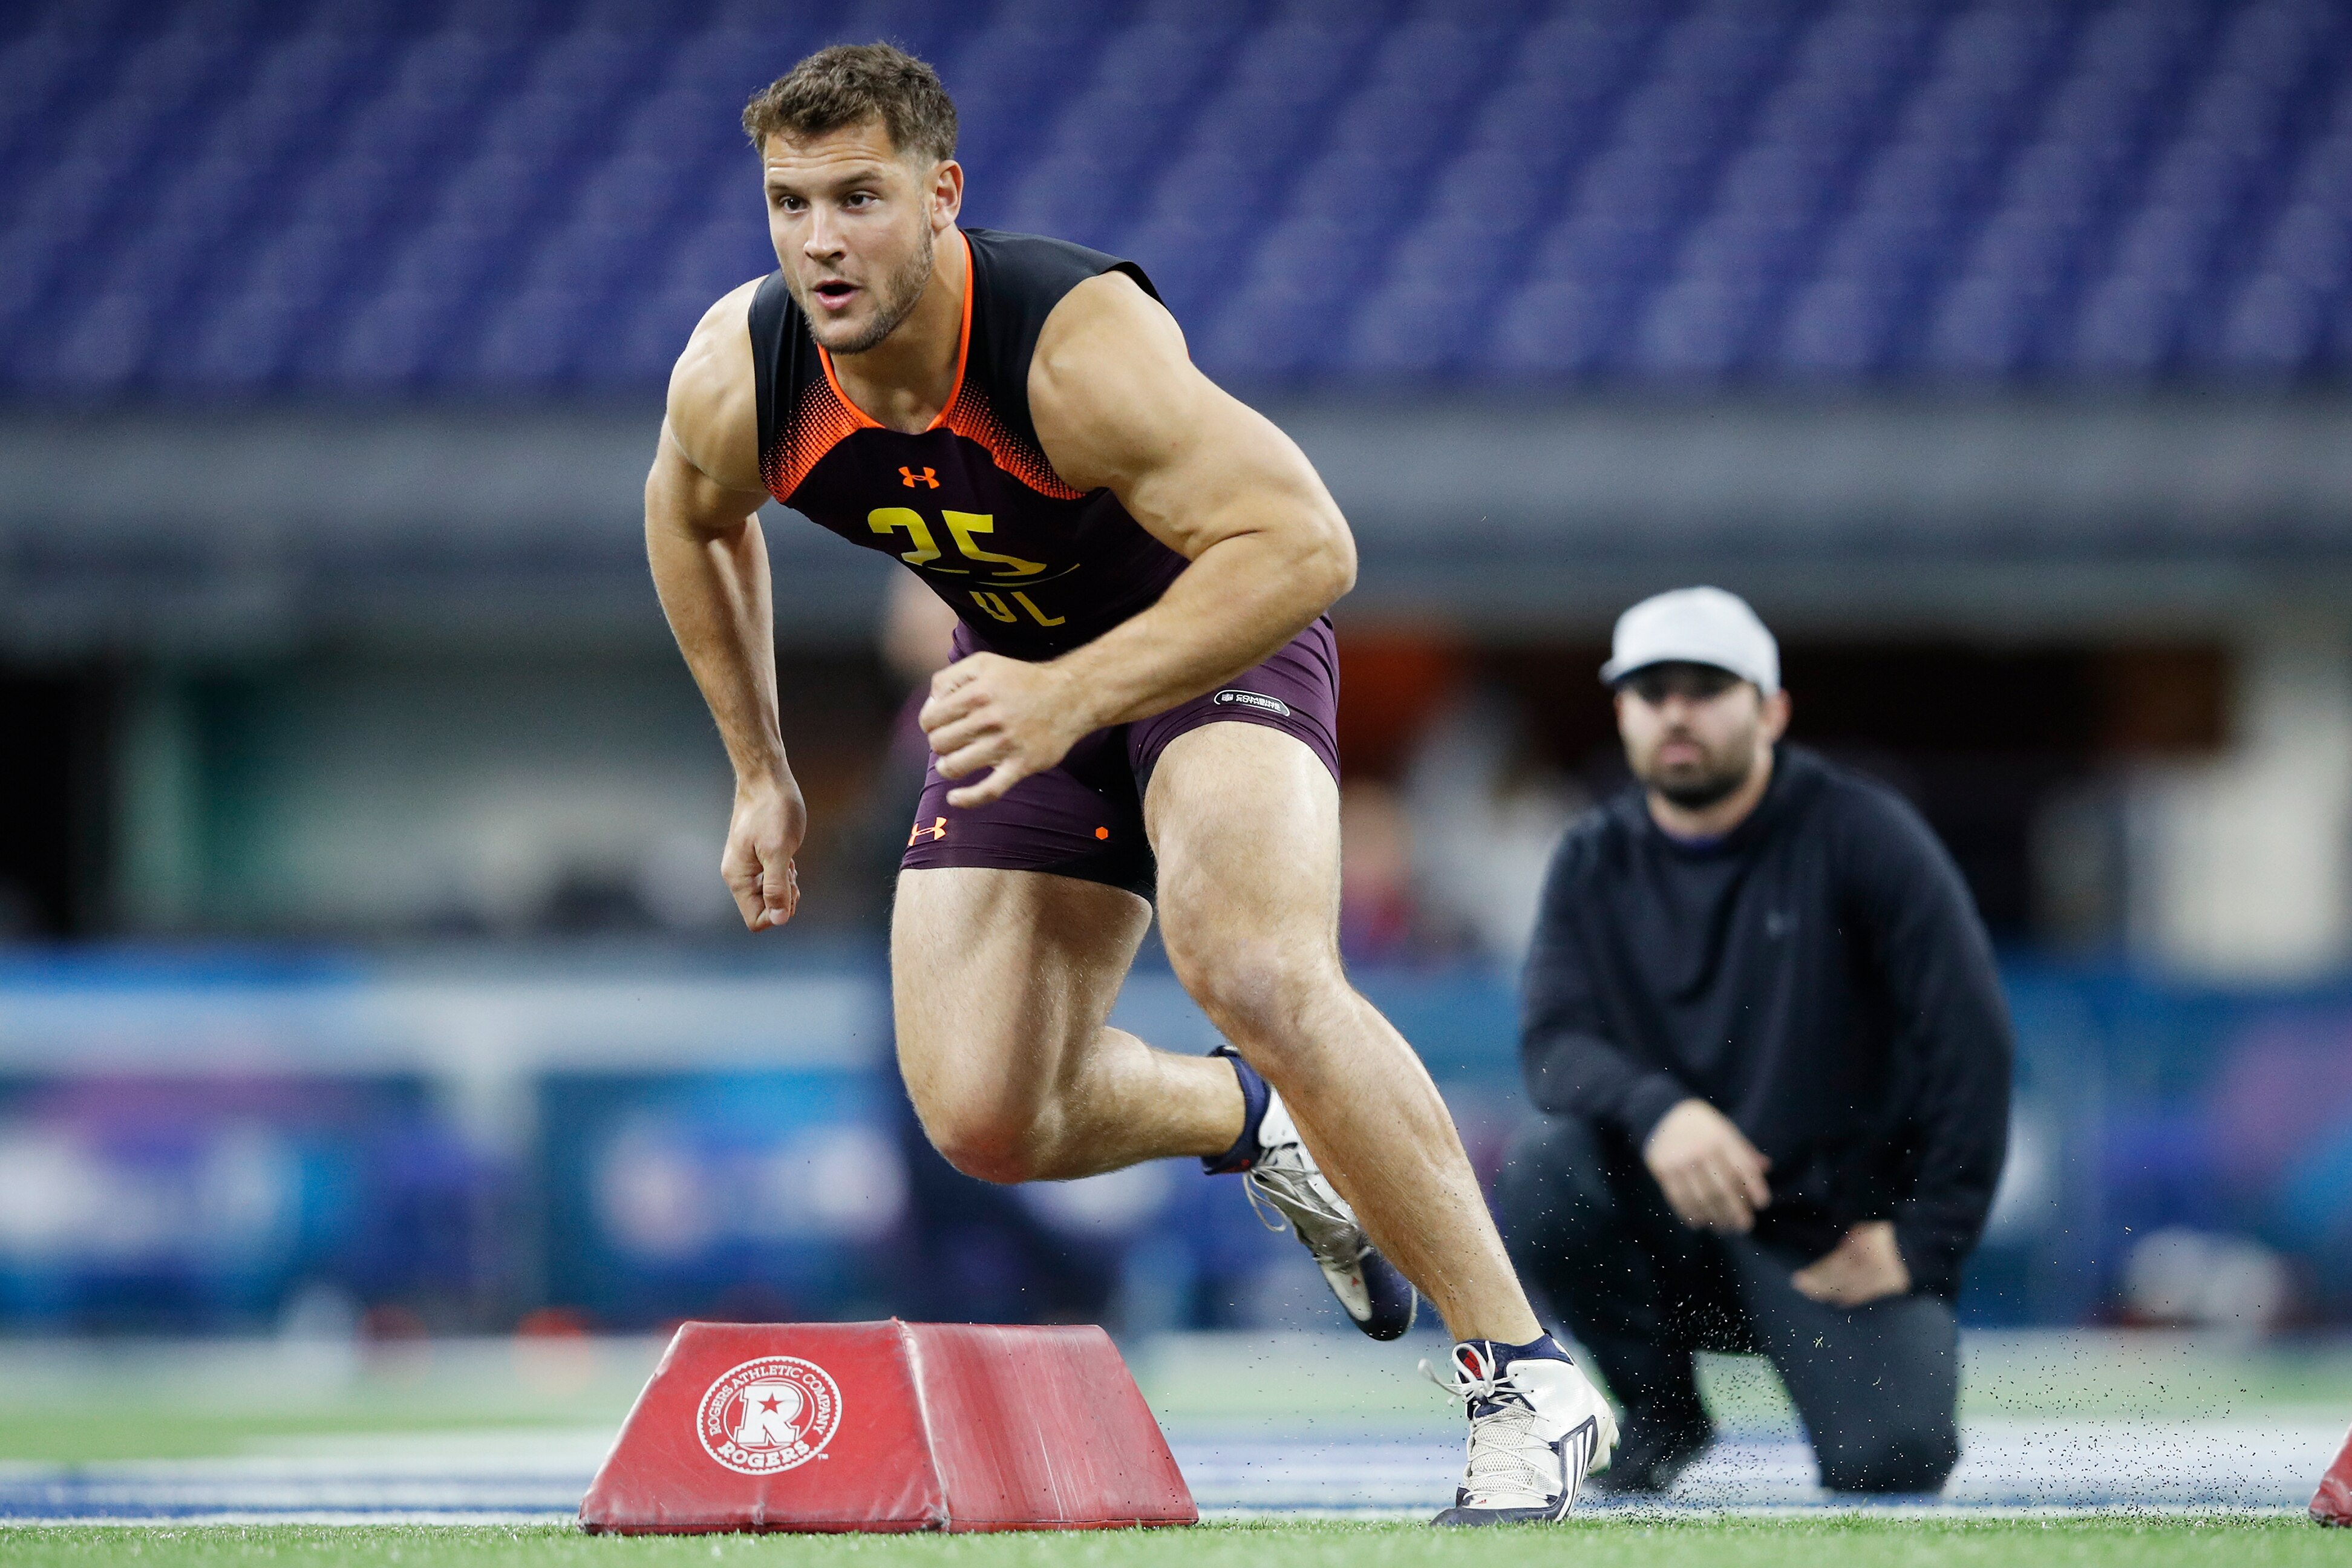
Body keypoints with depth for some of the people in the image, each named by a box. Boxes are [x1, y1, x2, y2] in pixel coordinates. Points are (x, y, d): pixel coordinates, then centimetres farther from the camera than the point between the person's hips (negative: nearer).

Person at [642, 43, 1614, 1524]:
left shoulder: (1077, 340, -35)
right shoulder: (735, 383, -19)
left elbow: (1305, 545, -36)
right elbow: (692, 517, 7)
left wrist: (1073, 696, -43)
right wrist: (759, 770, 11)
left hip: (1223, 632, -6)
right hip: (1022, 667, 6)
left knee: (1252, 967, -33)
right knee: (985, 1120, -6)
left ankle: (1528, 1383, -24)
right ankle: (1250, 1124, 29)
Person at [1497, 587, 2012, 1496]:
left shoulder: (1861, 835, -8)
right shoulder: (1593, 864, 4)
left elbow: (1970, 1037, -11)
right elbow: (1555, 1044, -9)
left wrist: (1927, 1238, -15)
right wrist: (1655, 1110, -31)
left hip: (1836, 1236, -3)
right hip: (1668, 1221, 3)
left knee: (1891, 1458, -26)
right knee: (1543, 1174, -29)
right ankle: (1658, 1410, -3)